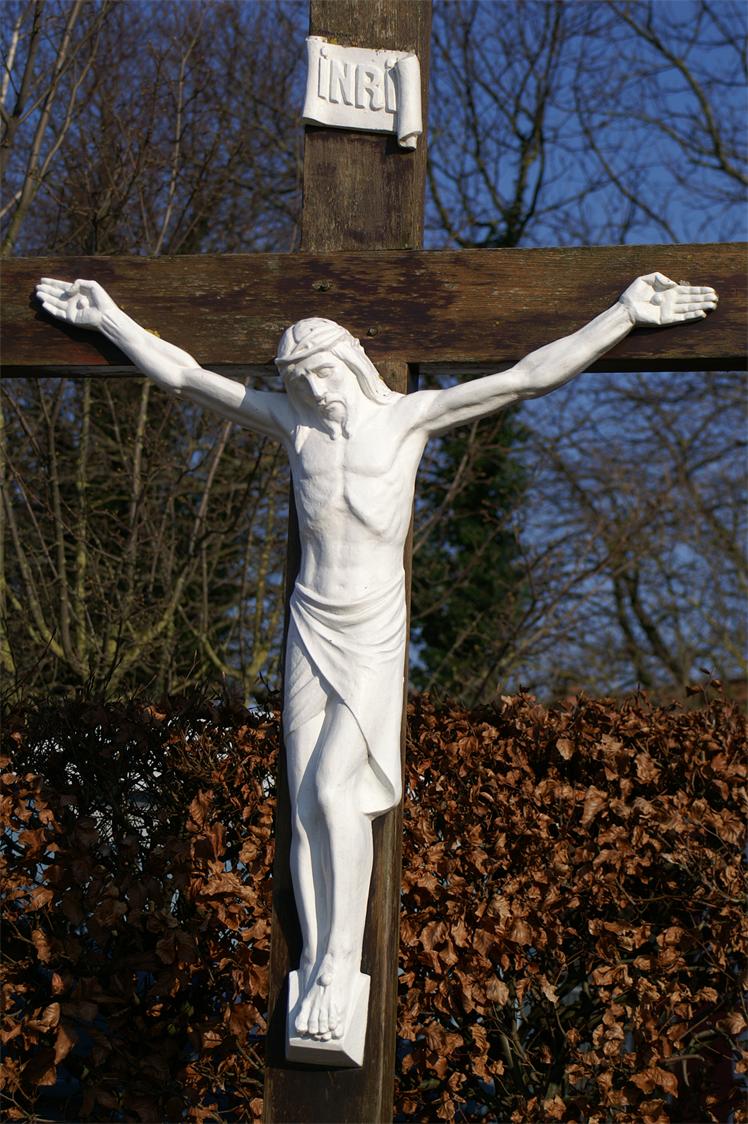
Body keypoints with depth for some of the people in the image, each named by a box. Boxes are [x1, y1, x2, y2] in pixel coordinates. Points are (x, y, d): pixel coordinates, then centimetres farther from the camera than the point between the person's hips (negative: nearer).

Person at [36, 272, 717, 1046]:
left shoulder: (409, 417, -4)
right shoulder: (293, 423, 3)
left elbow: (528, 377, -8)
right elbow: (183, 375, 10)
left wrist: (626, 313, -11)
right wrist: (107, 318, 13)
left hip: (374, 639, -3)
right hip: (311, 631, 3)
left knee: (335, 790, -15)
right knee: (305, 805, 0)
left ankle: (342, 961, -3)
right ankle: (315, 969, 8)